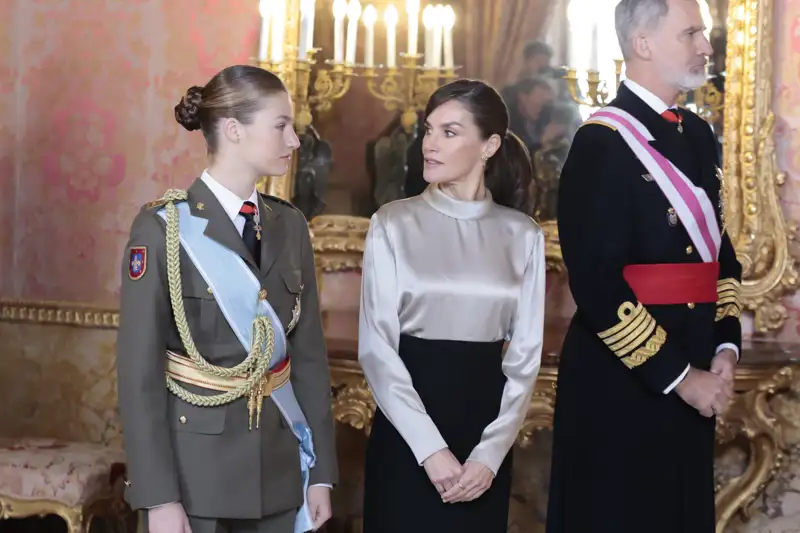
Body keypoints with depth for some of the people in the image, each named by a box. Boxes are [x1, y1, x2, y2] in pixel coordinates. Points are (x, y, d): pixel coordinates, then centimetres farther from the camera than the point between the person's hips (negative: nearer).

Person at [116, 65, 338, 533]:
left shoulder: (290, 226, 7)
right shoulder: (162, 228, -9)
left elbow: (310, 352, 7)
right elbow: (140, 371, -11)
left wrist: (321, 470, 4)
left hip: (278, 472, 5)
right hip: (194, 469, -5)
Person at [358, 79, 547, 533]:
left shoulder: (522, 235, 2)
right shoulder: (394, 224, -4)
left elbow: (525, 354, 2)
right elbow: (377, 346, -7)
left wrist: (491, 453, -8)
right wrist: (430, 448, -14)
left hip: (487, 433, 2)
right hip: (406, 435, -2)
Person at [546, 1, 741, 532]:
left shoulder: (698, 134, 11)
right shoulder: (602, 143, -15)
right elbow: (597, 285, -20)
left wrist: (724, 347, 2)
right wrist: (677, 375, -17)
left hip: (694, 375, 7)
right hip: (621, 381, -7)